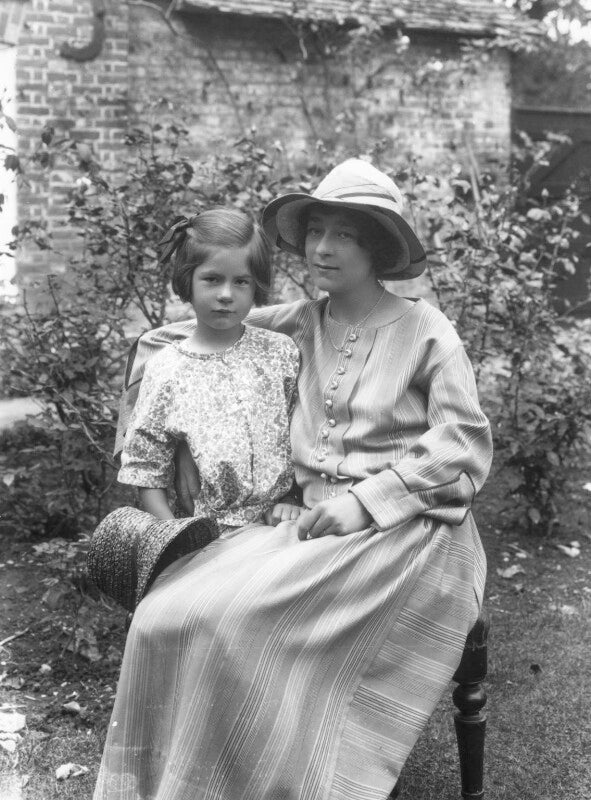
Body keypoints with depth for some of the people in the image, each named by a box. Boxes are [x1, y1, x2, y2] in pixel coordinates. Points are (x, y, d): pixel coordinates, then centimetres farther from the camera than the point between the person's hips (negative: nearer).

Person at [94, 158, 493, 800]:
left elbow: (465, 446, -7)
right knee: (168, 614, -20)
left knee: (233, 615, -28)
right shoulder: (301, 323, 11)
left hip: (408, 531, -4)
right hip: (317, 524, 5)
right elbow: (166, 338, 21)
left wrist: (367, 500, -15)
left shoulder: (424, 330, 0)